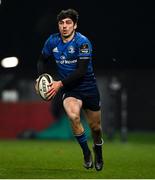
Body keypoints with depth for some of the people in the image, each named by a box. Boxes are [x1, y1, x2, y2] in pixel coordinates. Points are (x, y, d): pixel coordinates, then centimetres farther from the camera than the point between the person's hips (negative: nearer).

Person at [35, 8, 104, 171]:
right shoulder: (52, 41, -4)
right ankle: (86, 152, -11)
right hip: (69, 90, 1)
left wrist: (60, 84, -25)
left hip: (88, 87, -1)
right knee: (73, 116, -30)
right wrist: (41, 77, -5)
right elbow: (42, 60, 13)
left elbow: (81, 70, -21)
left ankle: (98, 150, 44)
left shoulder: (82, 42, -17)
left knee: (95, 127, 10)